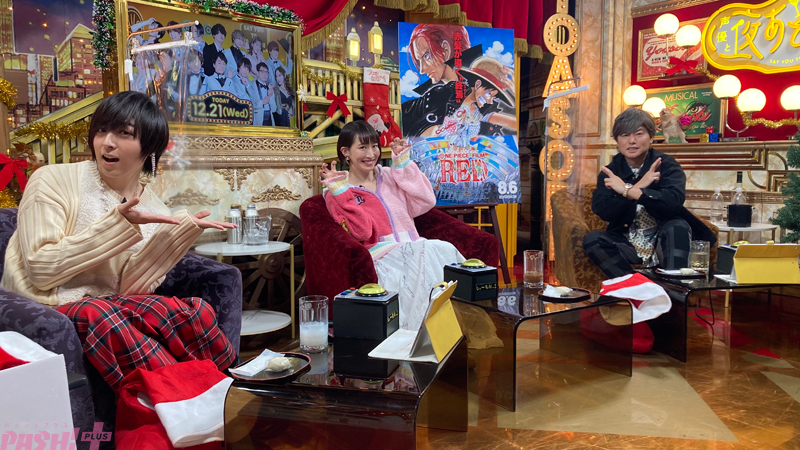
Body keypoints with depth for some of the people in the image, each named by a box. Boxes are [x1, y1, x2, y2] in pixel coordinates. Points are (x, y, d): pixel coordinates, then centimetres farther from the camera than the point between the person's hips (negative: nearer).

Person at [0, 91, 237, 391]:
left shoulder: (153, 210, 4)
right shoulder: (53, 181, -6)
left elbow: (128, 288, -8)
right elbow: (41, 271, -16)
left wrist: (182, 229, -18)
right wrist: (118, 223, -23)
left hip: (110, 307, 3)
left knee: (196, 311, -25)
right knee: (102, 315, -36)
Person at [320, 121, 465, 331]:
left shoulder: (389, 175, 20)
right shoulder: (337, 193, 6)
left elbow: (425, 202, 6)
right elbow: (361, 232, -9)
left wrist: (403, 163, 7)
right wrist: (341, 191, -12)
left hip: (413, 247, 5)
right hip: (380, 255, -5)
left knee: (445, 250, -27)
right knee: (427, 252, -32)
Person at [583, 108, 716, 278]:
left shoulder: (667, 165, -7)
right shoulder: (610, 171, 0)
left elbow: (673, 202, -27)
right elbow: (602, 211, -16)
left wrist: (627, 190, -31)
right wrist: (638, 186, -25)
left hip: (664, 241, -2)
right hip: (629, 245, 2)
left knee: (678, 226, -32)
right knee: (592, 239, -24)